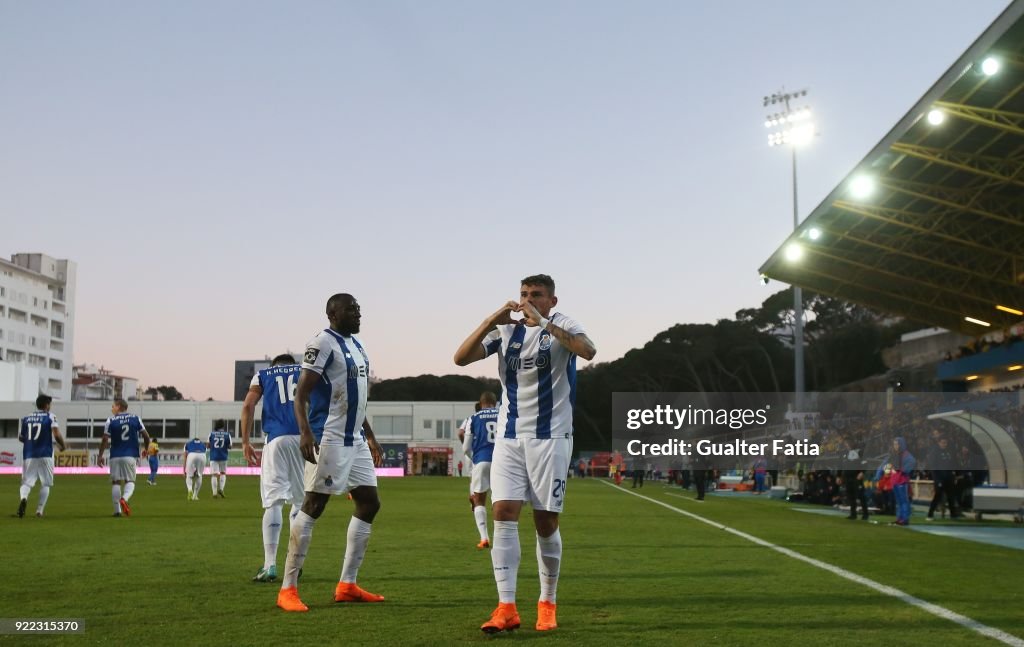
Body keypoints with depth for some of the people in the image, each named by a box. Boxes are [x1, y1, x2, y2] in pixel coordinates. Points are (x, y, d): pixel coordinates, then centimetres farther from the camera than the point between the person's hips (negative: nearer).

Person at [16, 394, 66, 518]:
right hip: (45, 454, -2)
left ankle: (23, 497, -27)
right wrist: (63, 446, 4)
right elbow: (57, 435, -13)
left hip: (28, 455, 2)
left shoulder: (26, 418, 10)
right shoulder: (50, 417, -2)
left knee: (27, 482, 5)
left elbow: (21, 438, 14)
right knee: (45, 483, 11)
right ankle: (39, 510, 4)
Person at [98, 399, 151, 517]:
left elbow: (105, 440, -5)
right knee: (130, 481, 8)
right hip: (131, 456, 1)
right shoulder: (135, 418, 4)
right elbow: (146, 436, 5)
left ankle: (117, 510, 6)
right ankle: (124, 499, -22)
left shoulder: (111, 420, -2)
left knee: (116, 482, 8)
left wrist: (100, 456, 3)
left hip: (115, 456, -1)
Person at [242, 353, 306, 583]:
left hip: (277, 440, -1)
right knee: (300, 501, 12)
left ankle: (270, 565, -13)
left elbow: (248, 405, 5)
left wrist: (245, 442, 5)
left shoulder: (262, 376, 21)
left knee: (274, 502, -4)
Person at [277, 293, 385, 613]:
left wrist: (370, 437, 26)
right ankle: (288, 589, -3)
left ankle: (347, 585, 15)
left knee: (369, 503, 9)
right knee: (313, 505, -9)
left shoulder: (357, 346, 18)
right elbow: (301, 394, -16)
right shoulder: (323, 343, -11)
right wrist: (305, 432, -29)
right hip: (329, 439, -10)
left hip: (355, 439, 10)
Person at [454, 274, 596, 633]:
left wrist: (543, 322, -27)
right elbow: (461, 358, -3)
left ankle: (547, 604, 18)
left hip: (550, 437, -3)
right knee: (504, 515, -10)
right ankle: (506, 608, -9)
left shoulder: (562, 326, -4)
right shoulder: (506, 331, 8)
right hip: (509, 437, 3)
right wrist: (492, 320, -13)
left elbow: (588, 351, -26)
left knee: (546, 523, 2)